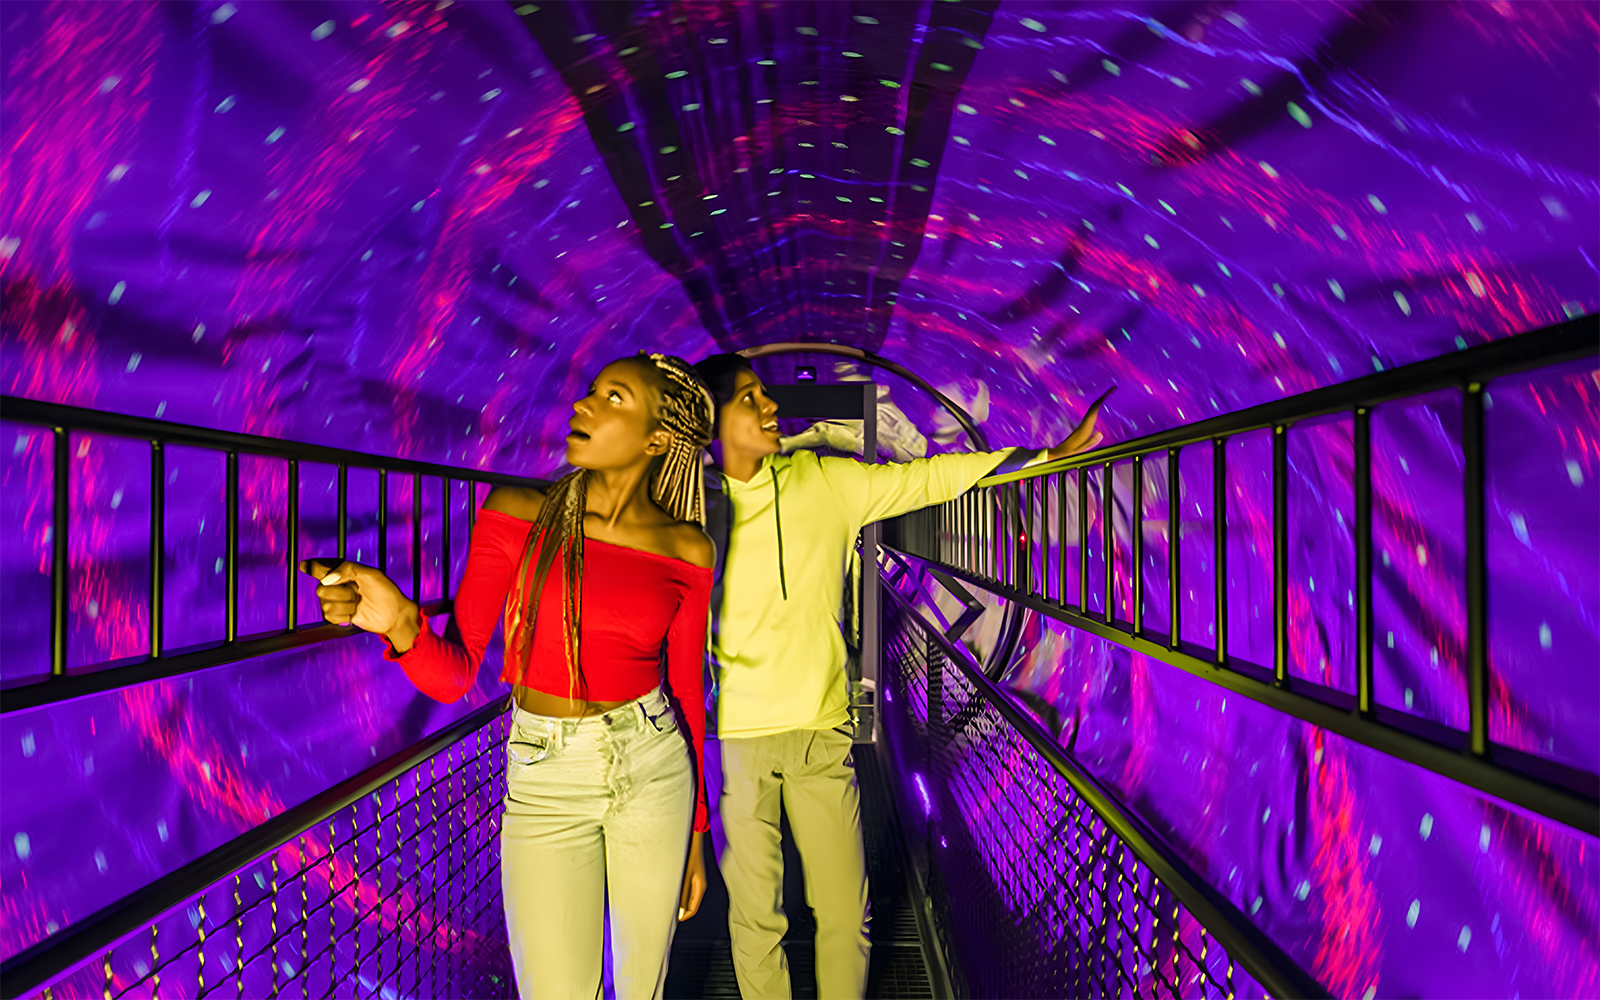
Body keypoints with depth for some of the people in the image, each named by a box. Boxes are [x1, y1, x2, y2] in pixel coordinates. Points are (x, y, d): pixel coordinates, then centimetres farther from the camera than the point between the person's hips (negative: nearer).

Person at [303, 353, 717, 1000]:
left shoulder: (687, 552, -4)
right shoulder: (516, 513, -8)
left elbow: (686, 692, 5)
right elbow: (454, 675, -9)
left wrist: (695, 829, 10)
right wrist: (400, 622, -31)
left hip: (653, 770, 1)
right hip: (544, 783, -1)